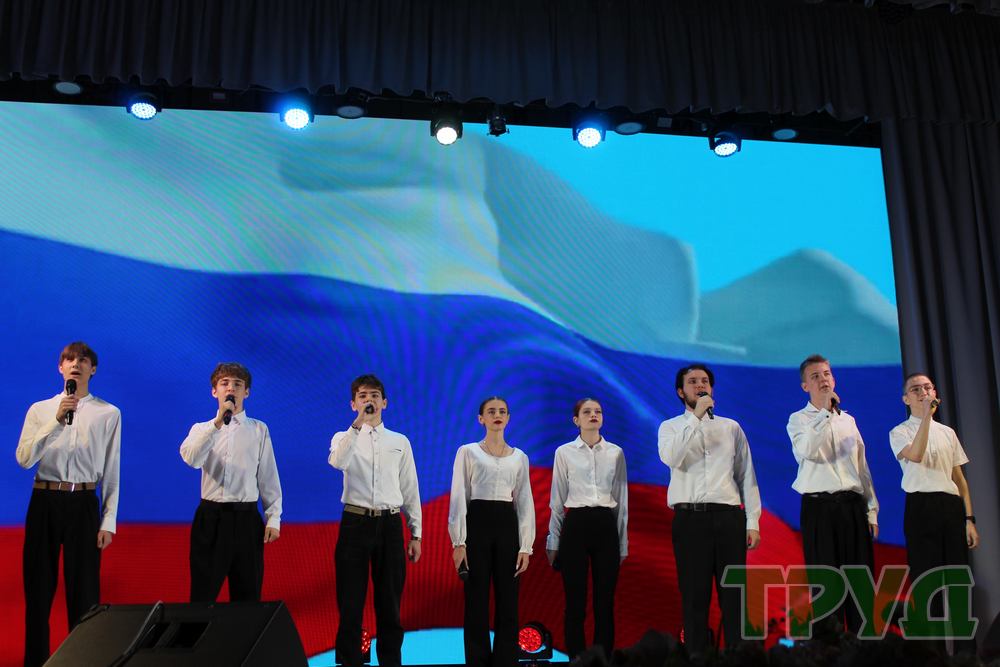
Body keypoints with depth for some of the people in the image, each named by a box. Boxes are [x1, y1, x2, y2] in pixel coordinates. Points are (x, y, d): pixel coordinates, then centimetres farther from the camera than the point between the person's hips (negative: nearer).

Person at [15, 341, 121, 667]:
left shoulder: (108, 413, 2)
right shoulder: (40, 409, 6)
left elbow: (112, 470, 1)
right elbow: (24, 458, -8)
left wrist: (109, 521, -3)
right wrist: (57, 420, -18)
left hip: (83, 504, -1)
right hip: (44, 502, 2)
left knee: (83, 591, 4)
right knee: (38, 588, 9)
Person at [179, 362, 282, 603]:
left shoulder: (259, 429, 6)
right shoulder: (202, 429, 6)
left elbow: (269, 477, 5)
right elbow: (191, 458, -16)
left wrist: (273, 518, 2)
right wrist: (218, 422, -24)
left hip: (247, 518, 0)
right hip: (211, 517, 0)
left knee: (248, 596, 8)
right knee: (203, 594, 5)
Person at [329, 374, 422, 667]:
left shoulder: (400, 441, 10)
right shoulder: (345, 437, 5)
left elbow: (410, 489, 10)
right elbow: (337, 461, -20)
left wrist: (416, 534, 7)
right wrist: (358, 424, -28)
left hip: (390, 524, 2)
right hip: (356, 523, -1)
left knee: (390, 605, 8)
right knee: (350, 603, 3)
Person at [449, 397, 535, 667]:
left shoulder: (520, 457, 10)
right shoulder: (467, 452, 2)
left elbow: (525, 502, 7)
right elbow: (459, 497, -2)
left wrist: (525, 546, 0)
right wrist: (459, 541, -10)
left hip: (507, 525, 3)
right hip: (478, 523, -2)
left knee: (507, 600, 4)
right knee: (477, 600, 1)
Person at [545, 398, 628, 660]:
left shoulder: (616, 453, 6)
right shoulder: (564, 452, 2)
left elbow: (622, 500, 9)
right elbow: (557, 500, 5)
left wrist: (623, 542, 7)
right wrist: (553, 540, 4)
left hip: (606, 526, 1)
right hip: (575, 525, -1)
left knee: (605, 600, 3)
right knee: (575, 600, 2)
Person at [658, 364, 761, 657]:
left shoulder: (731, 427, 14)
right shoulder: (670, 427, 9)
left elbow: (747, 476, 11)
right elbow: (671, 458, -14)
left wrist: (752, 522, 2)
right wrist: (696, 416, -13)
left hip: (728, 516, 2)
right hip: (689, 517, -1)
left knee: (733, 594, 1)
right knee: (694, 594, 0)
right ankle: (696, 654, 7)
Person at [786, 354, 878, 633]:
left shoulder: (848, 420, 17)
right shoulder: (799, 419, 2)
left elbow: (862, 467, 18)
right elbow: (808, 451, -21)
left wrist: (871, 510, 13)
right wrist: (825, 410, -18)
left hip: (852, 505, 5)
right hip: (819, 507, -4)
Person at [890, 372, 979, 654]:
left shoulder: (947, 432, 18)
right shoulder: (900, 432, 3)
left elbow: (959, 477, 16)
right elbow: (915, 455, -20)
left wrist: (969, 518, 8)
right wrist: (926, 415, -20)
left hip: (951, 506, 4)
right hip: (922, 506, -4)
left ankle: (966, 649, 12)